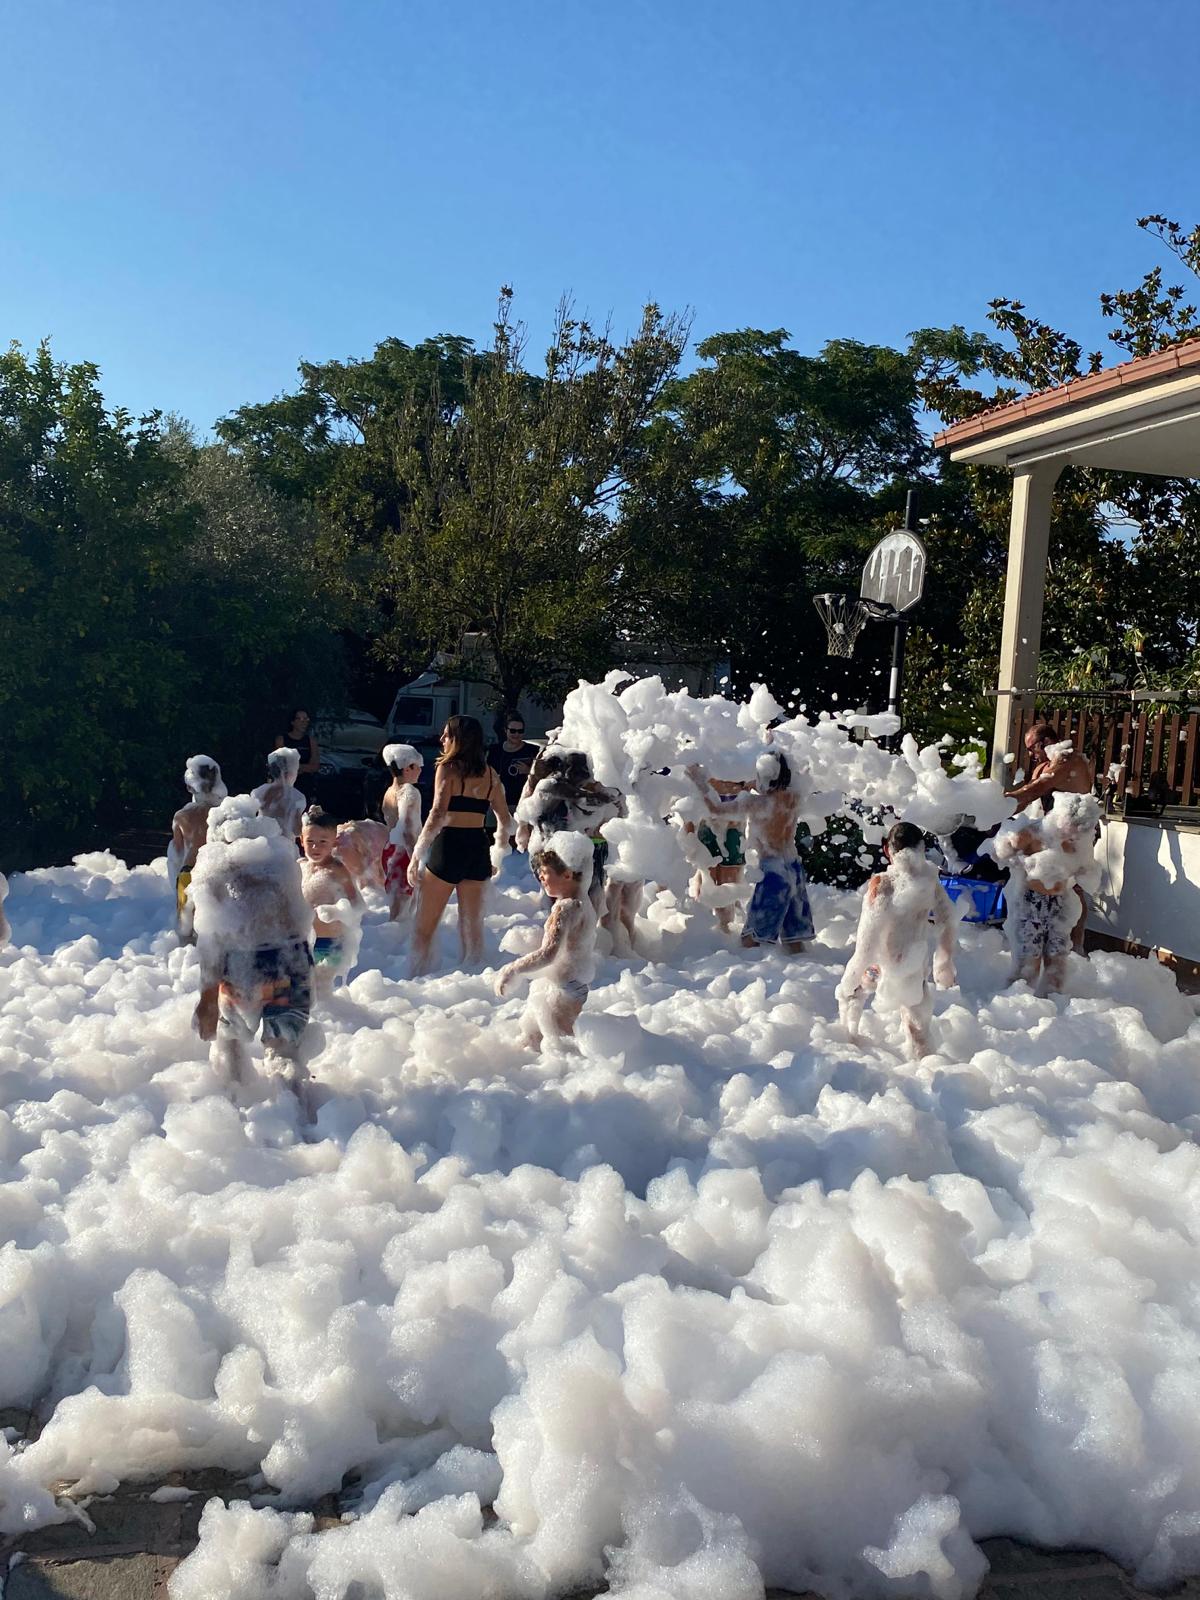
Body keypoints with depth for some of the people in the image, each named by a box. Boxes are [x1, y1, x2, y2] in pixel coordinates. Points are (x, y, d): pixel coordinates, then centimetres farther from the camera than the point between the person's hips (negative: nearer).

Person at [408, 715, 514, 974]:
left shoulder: (448, 768, -6)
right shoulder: (489, 774, 10)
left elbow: (437, 815, -15)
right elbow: (505, 821, 12)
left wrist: (417, 855, -12)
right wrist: (497, 857, 22)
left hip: (448, 845, -5)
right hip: (478, 848, 5)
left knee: (425, 925, 4)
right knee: (473, 925, 13)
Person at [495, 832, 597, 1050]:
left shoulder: (566, 908, -25)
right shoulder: (583, 902, 5)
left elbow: (548, 954, -33)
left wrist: (511, 970, -25)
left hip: (561, 992, -10)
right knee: (529, 1035, 23)